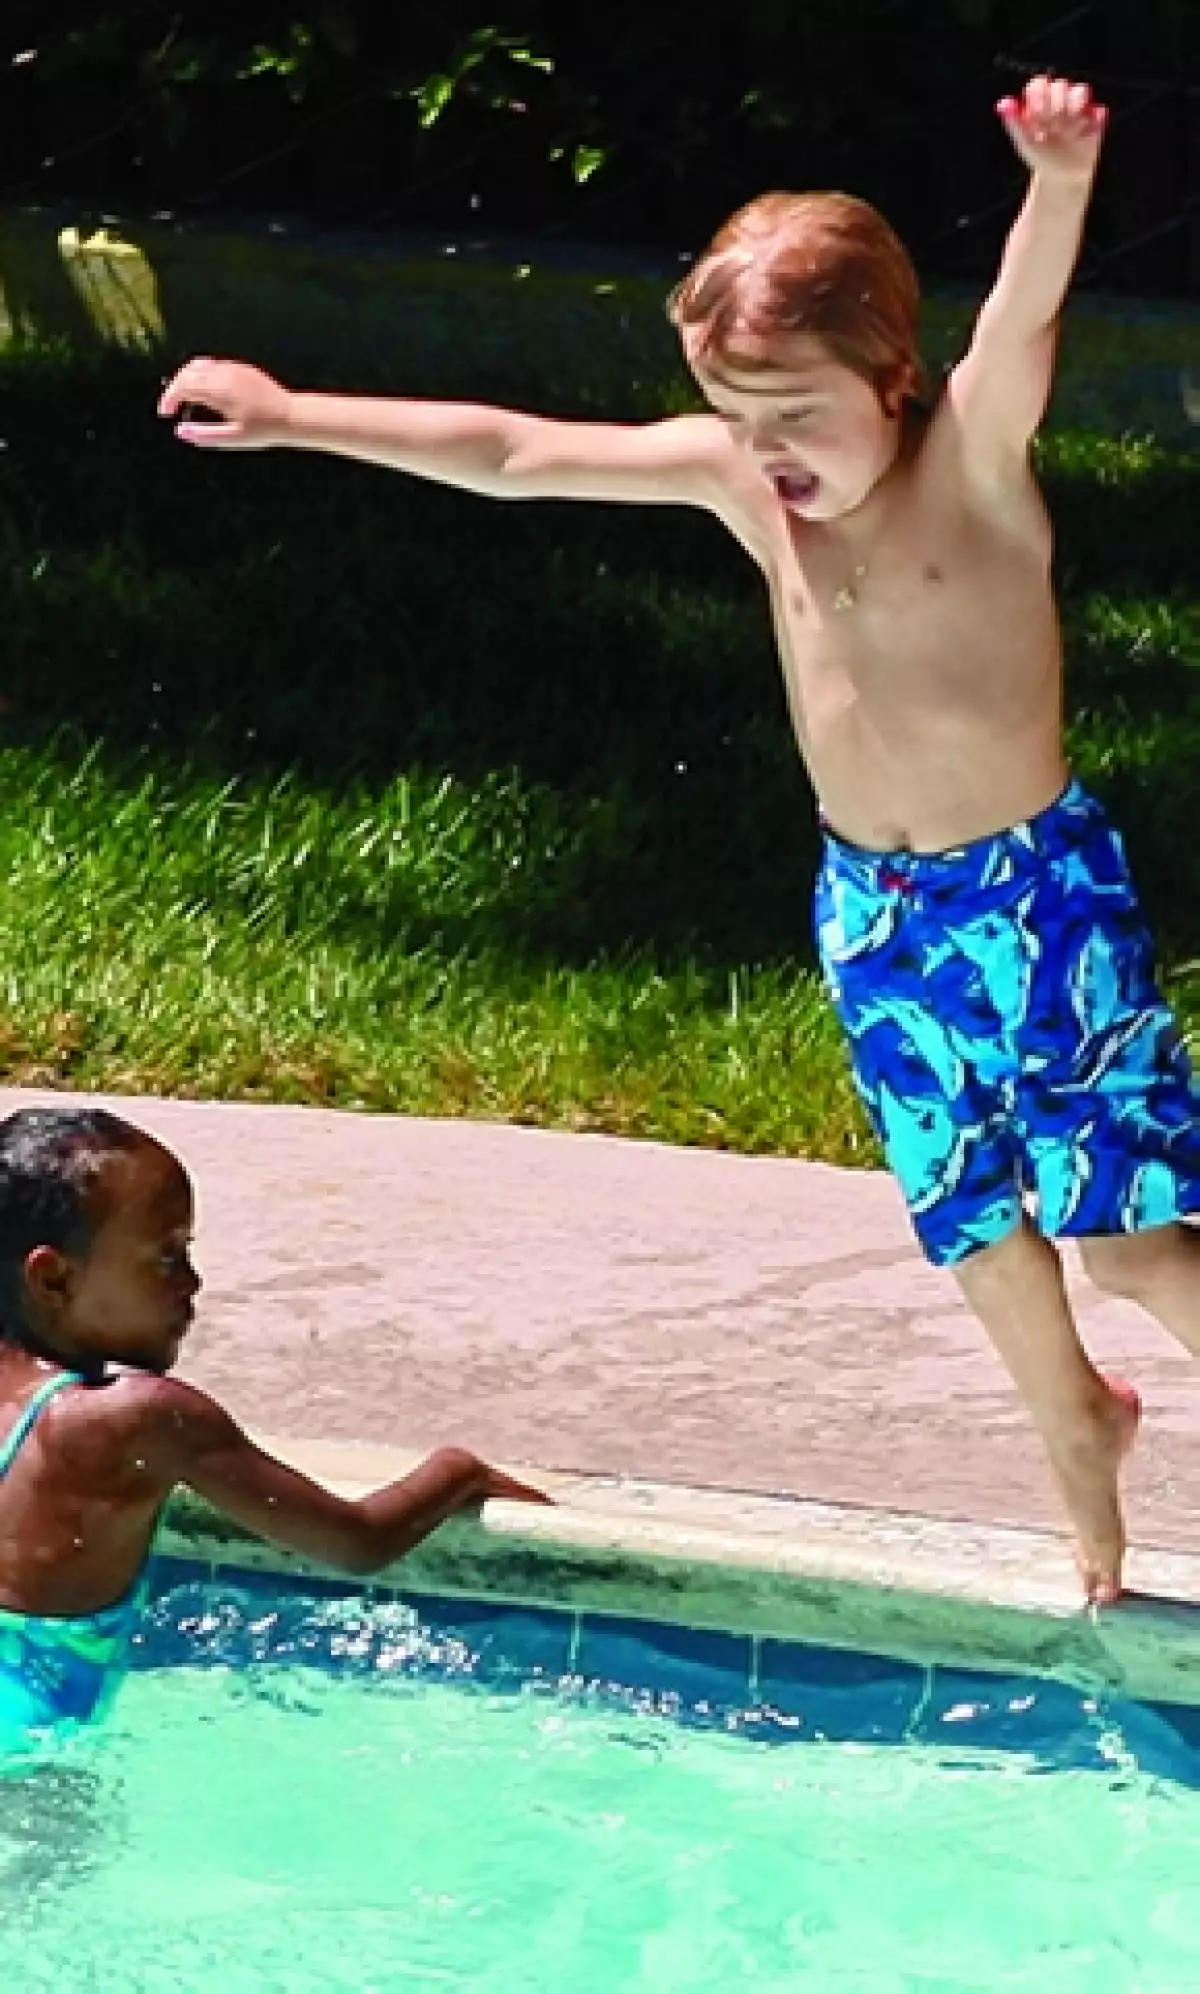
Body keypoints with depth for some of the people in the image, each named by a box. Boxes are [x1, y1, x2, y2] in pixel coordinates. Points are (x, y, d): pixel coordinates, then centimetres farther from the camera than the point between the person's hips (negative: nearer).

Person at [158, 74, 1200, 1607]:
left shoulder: (973, 453, -18)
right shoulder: (736, 475, -5)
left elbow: (1024, 318, -39)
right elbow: (511, 454, -3)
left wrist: (1058, 181, -60)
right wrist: (292, 416, -5)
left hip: (1039, 891, -5)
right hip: (870, 906, 5)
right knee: (973, 1225, 17)